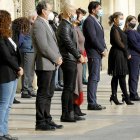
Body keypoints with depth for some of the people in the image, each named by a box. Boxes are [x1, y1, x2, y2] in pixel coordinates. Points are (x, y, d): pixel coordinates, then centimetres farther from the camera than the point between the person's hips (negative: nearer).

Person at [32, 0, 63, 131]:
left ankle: (47, 120, 21)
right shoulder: (38, 25, -16)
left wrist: (58, 56, 7)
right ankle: (40, 122, 1)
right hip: (44, 65, -10)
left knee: (49, 94, 14)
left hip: (51, 65, 10)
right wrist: (56, 59, -12)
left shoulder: (46, 24, 16)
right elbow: (43, 47, -20)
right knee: (43, 94, -4)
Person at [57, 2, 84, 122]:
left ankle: (70, 112, 18)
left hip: (72, 60, 10)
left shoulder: (69, 25, 17)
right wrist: (79, 56, -10)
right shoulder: (64, 26, -15)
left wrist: (79, 55, 9)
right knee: (68, 88, -7)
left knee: (71, 88, 12)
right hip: (68, 60, -10)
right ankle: (65, 115, -3)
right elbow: (69, 44, -18)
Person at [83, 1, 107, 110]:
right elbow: (93, 38, -18)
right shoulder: (89, 21, -12)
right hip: (93, 53, -10)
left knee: (95, 79, 11)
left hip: (98, 53, 10)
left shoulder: (96, 21, 19)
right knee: (93, 78, -9)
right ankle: (91, 103, -7)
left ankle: (93, 102, 14)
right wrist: (102, 50, -12)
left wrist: (104, 49, 6)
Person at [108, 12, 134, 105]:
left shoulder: (117, 29, 17)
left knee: (116, 77, 9)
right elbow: (118, 42, -17)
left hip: (119, 55, 10)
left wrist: (126, 53, 7)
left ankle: (114, 96, 11)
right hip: (118, 54, -10)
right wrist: (127, 53, -9)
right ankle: (126, 97, -5)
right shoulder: (115, 29, -12)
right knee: (122, 77, -7)